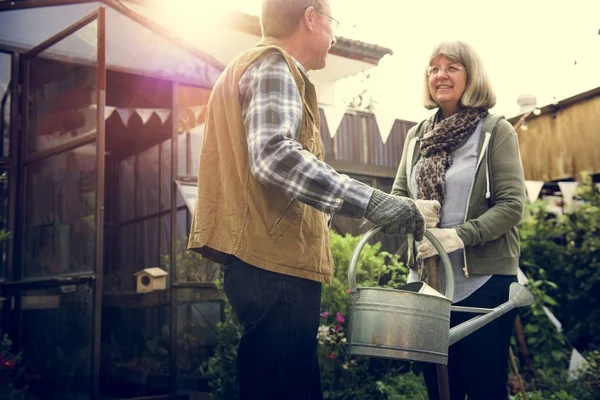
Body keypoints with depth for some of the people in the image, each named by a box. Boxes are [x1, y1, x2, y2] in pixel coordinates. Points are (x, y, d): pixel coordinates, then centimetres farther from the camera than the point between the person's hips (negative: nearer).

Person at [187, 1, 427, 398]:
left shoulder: (258, 67, 26)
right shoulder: (274, 67, -7)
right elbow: (274, 157, -25)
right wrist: (370, 201, -28)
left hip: (273, 262, 11)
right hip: (276, 265, -11)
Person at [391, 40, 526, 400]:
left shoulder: (496, 130, -4)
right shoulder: (418, 135, 10)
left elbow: (512, 205, -11)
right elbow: (396, 197, 11)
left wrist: (459, 235, -24)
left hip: (484, 282, -4)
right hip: (428, 282, 5)